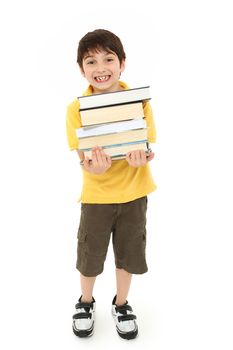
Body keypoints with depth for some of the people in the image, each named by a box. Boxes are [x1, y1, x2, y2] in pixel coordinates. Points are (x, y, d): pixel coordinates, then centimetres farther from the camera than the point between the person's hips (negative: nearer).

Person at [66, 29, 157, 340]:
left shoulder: (139, 101, -9)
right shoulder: (76, 109, -12)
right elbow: (83, 158, -15)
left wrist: (140, 158, -32)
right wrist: (93, 167, -38)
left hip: (134, 192, 1)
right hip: (97, 194, 0)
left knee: (129, 253, 15)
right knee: (90, 255, 14)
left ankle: (121, 304, 42)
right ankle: (86, 302, 44)